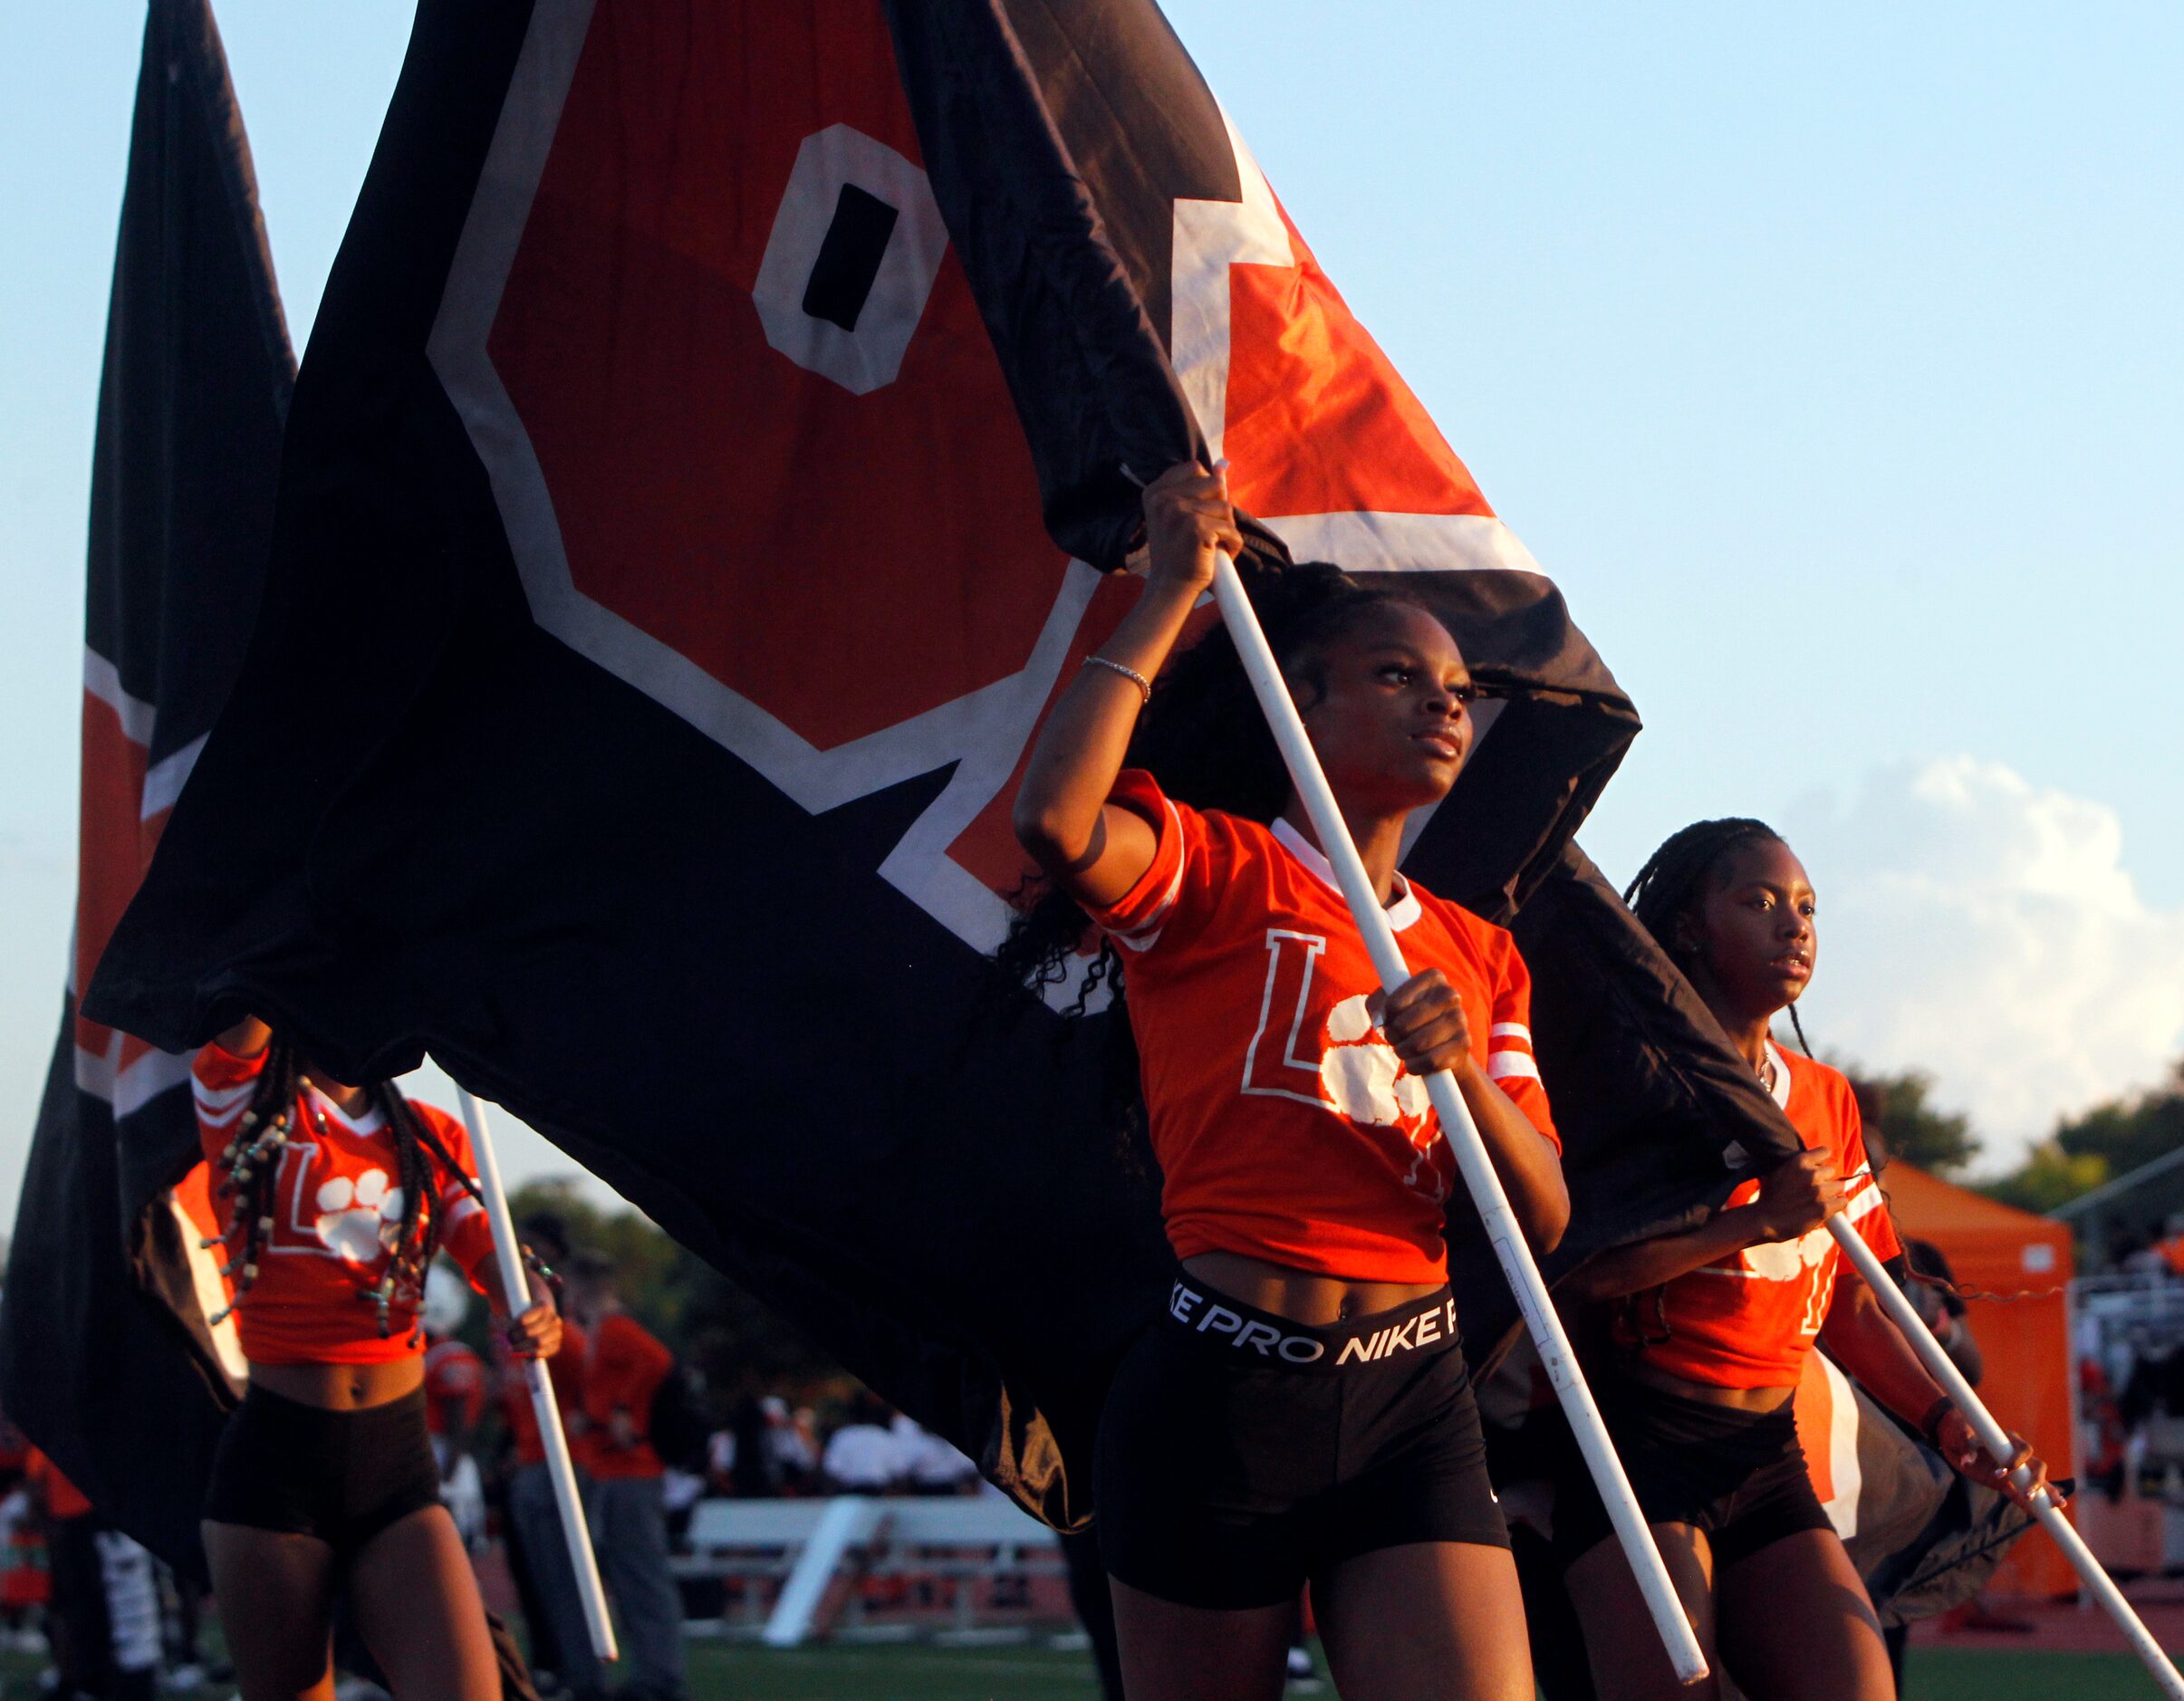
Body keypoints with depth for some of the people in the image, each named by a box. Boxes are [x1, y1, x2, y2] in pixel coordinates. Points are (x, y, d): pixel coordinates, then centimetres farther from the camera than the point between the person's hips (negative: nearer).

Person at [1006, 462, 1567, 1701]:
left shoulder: (1479, 956, 18)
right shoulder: (1214, 870, 0)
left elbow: (1544, 1219, 9)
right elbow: (1058, 820, -24)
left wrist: (1464, 1066, -11)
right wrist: (1174, 596, -14)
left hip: (1416, 1409, 4)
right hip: (1225, 1398, -4)